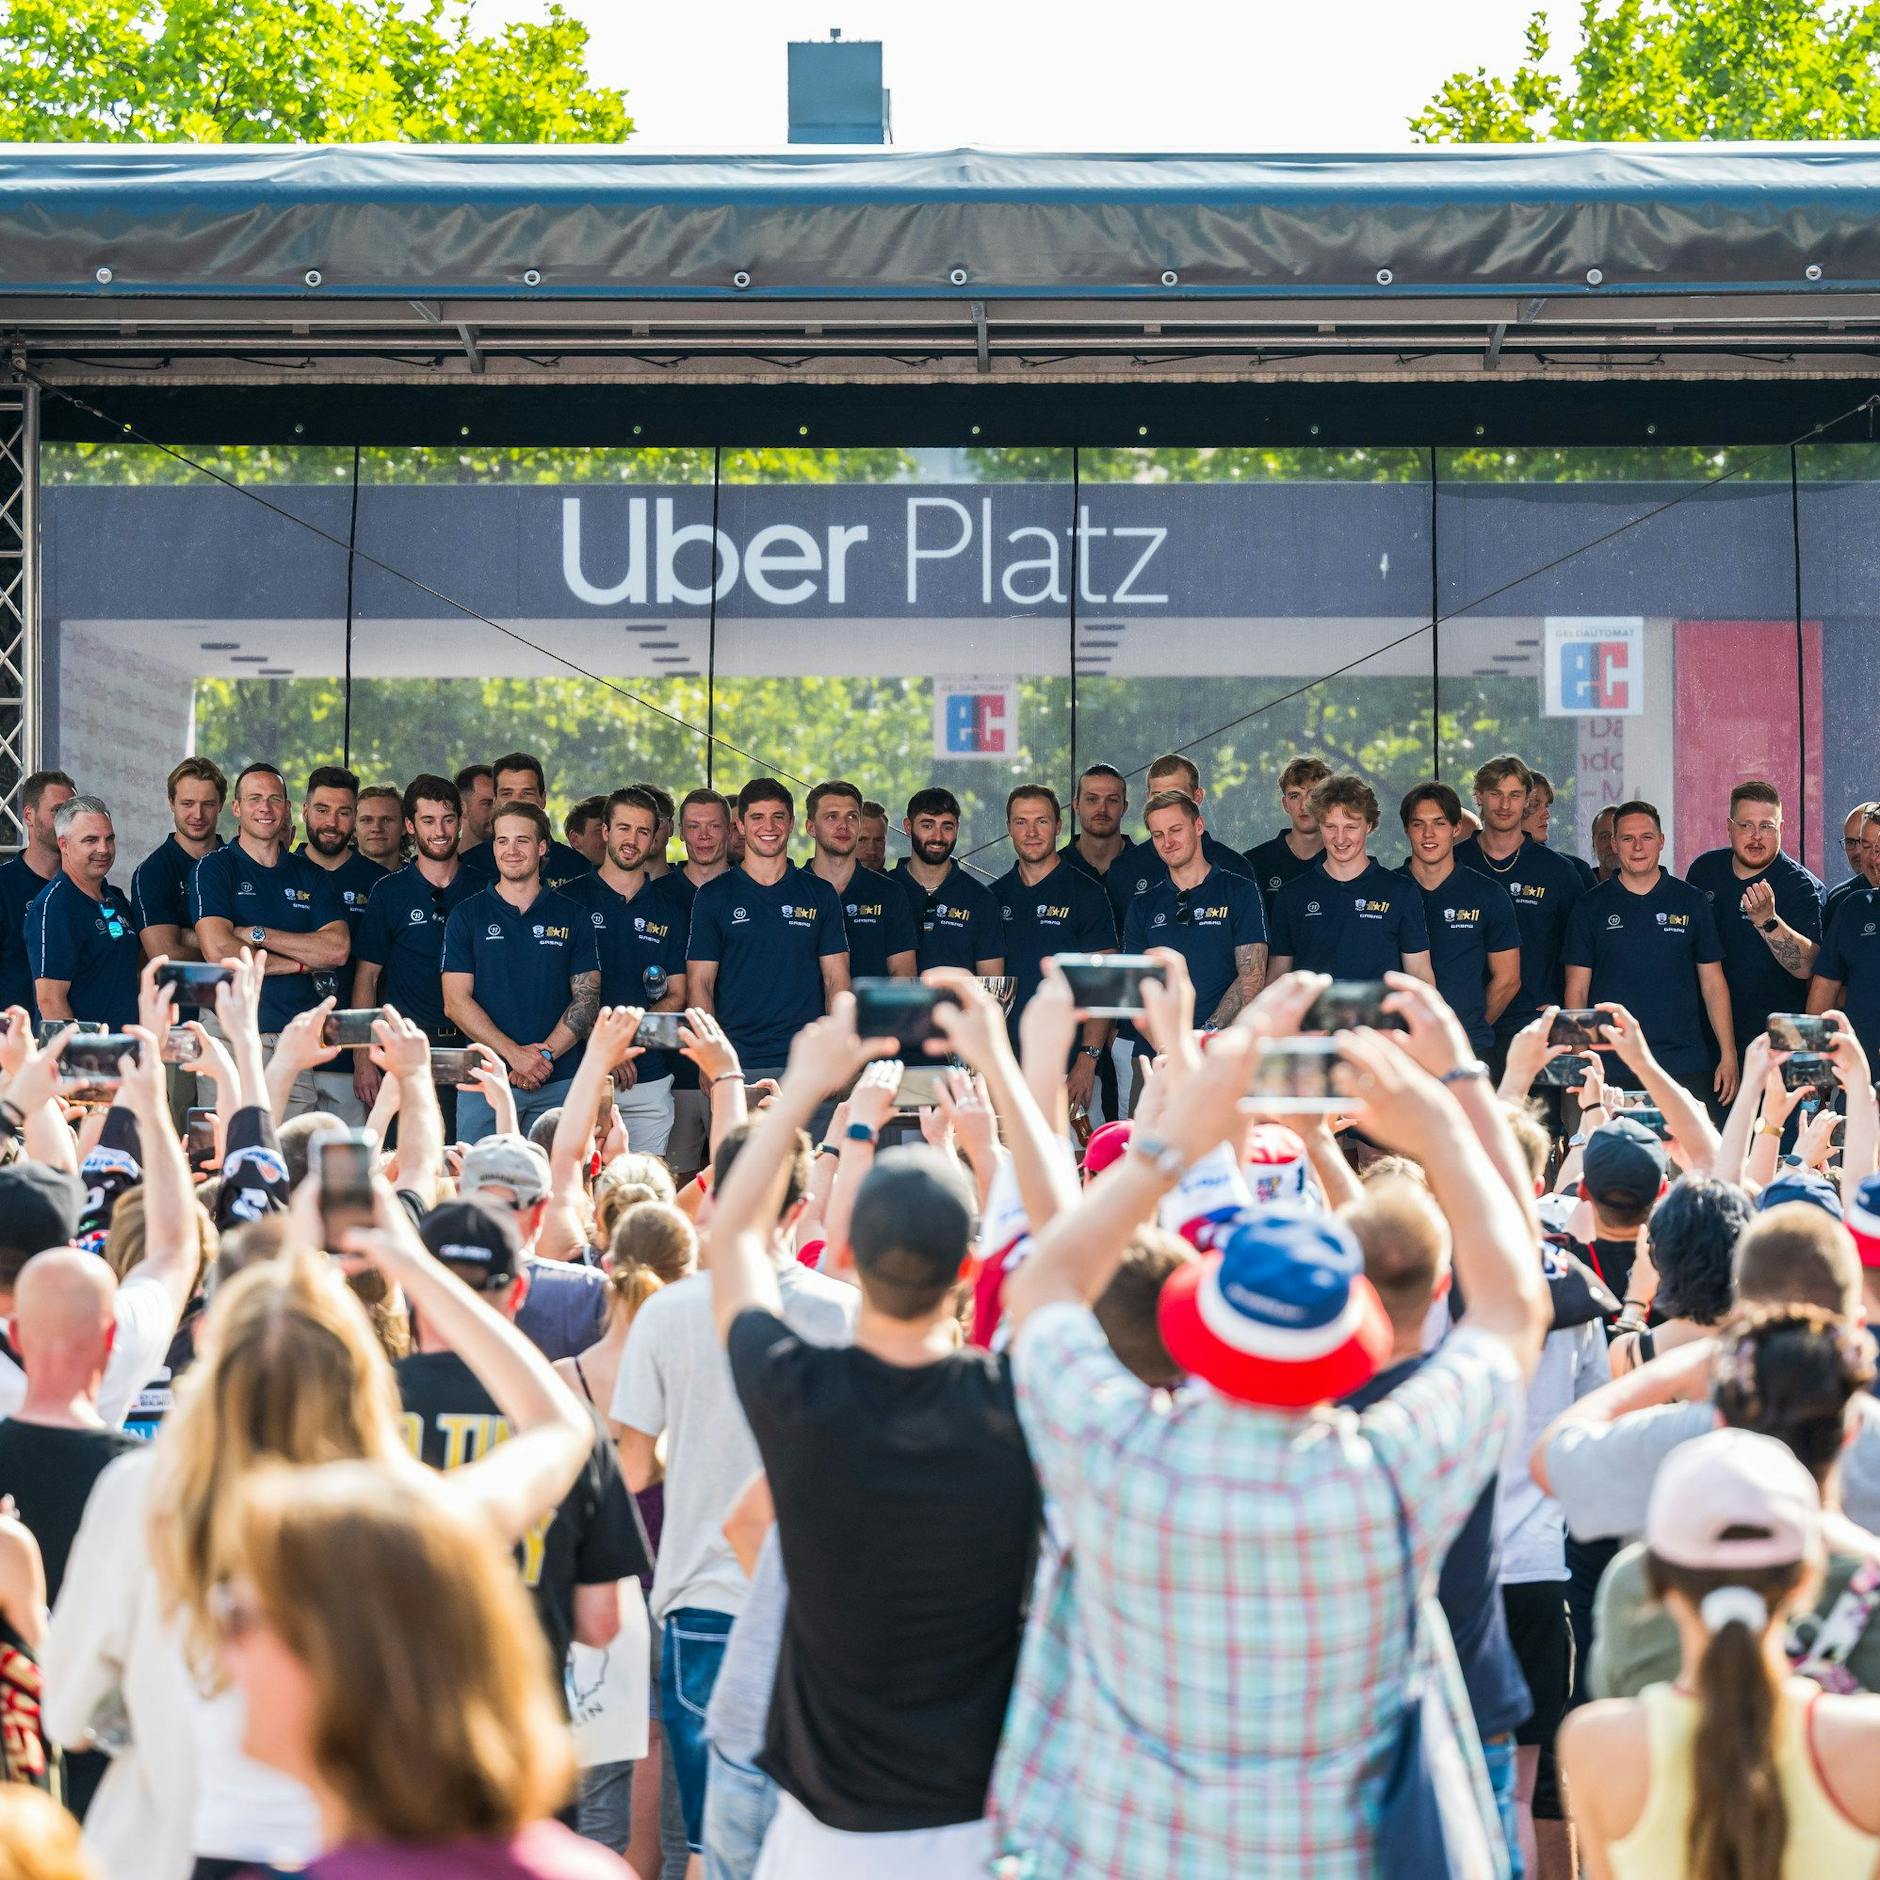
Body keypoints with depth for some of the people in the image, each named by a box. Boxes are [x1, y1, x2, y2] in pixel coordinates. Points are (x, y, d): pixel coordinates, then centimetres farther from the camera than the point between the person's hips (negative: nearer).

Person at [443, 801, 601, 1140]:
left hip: (559, 1083, 1)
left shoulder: (573, 917, 10)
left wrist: (545, 1053, -11)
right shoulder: (466, 916, 6)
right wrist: (515, 1053, -13)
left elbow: (587, 1000, 5)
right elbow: (456, 1002, -2)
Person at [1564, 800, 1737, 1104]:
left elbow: (1714, 984, 9)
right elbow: (1577, 990, 5)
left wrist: (1728, 1056, 1)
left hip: (1683, 1065, 1)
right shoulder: (1591, 906, 7)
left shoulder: (1692, 902, 8)